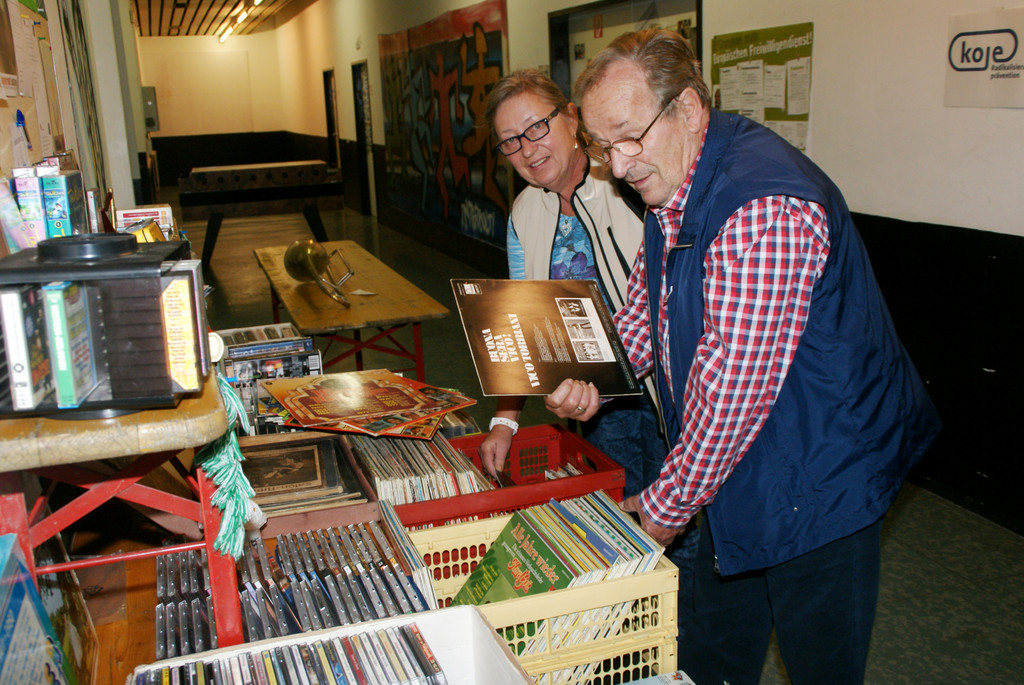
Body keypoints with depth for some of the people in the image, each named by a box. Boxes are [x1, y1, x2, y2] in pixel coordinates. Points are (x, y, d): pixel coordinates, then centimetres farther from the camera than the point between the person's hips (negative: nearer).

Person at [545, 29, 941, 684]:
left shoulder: (763, 208, -31)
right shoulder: (671, 187, 1)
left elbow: (731, 390, -29)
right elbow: (645, 310, 11)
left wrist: (664, 508, -16)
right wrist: (591, 378, -10)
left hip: (820, 480, -8)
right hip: (738, 466, 9)